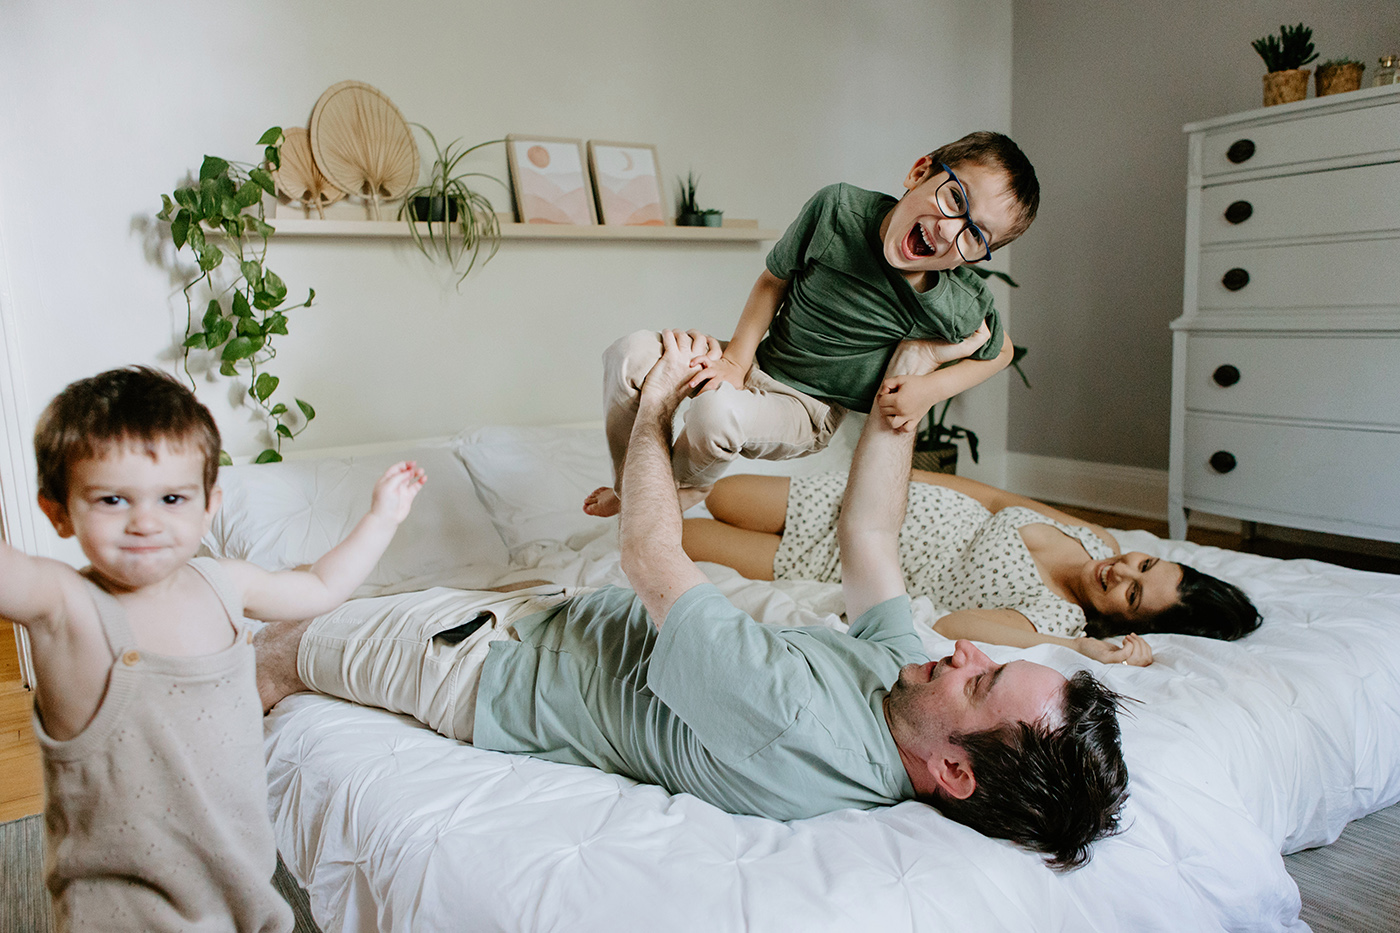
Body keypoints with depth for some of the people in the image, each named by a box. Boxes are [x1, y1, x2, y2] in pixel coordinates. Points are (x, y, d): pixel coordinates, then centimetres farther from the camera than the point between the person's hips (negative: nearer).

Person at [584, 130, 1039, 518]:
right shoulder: (838, 207, -18)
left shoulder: (962, 308, -21)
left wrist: (932, 388, -15)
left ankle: (688, 488, 2)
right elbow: (775, 279, -2)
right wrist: (736, 358, -11)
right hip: (758, 362, 3)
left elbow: (999, 351, 2)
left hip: (808, 409, -3)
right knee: (629, 353, -17)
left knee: (716, 412, -35)